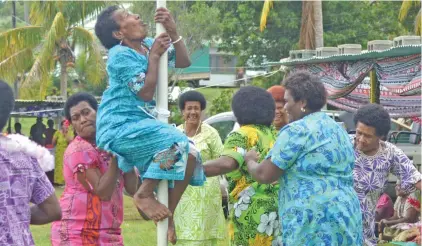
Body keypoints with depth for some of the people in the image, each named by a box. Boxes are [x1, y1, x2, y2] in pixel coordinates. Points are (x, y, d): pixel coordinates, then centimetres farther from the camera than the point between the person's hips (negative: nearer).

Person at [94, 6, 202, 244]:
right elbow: (145, 92, -20)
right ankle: (145, 194, -12)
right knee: (174, 141, -28)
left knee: (190, 155, -2)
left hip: (142, 124, 9)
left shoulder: (148, 44, 10)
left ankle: (167, 213, 6)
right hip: (120, 127, -9)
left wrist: (173, 32, -5)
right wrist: (154, 56, -14)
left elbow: (184, 62, 7)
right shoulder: (121, 55, -14)